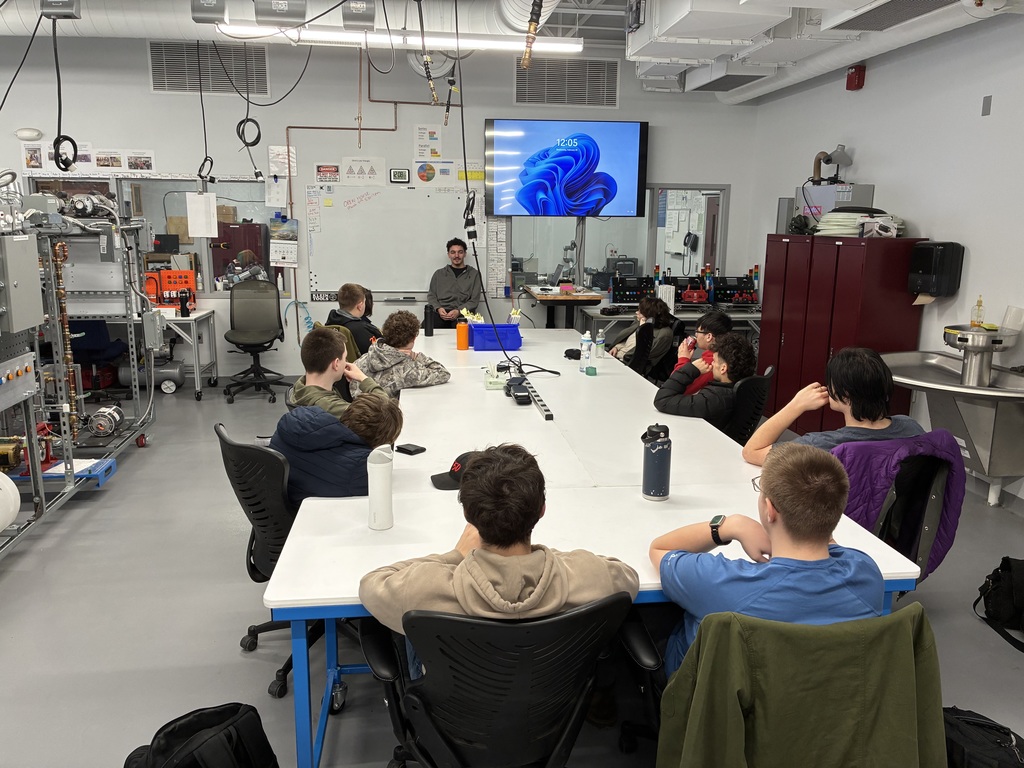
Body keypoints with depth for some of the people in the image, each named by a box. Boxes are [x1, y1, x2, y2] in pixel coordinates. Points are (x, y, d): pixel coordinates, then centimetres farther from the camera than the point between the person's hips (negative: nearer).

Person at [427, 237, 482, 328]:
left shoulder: (473, 274, 15)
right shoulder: (439, 274, 23)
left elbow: (474, 300, 6)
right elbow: (431, 295, 18)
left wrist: (458, 311, -12)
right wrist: (438, 308, -6)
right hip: (441, 313, 2)